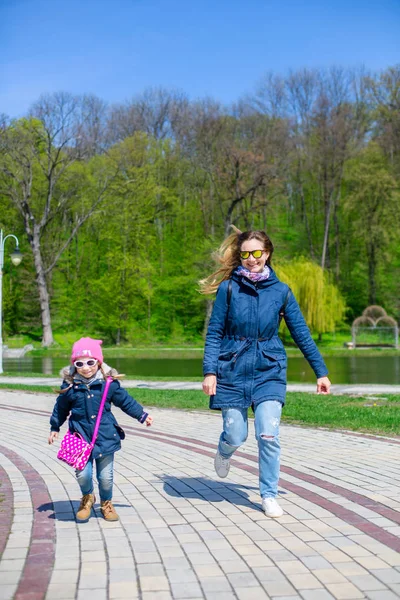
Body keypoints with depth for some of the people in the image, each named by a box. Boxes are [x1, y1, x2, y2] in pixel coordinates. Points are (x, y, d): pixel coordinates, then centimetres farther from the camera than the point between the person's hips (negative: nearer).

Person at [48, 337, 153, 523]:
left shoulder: (109, 383, -4)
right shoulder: (70, 386, -3)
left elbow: (126, 401, 8)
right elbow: (61, 408, 12)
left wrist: (142, 415, 10)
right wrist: (54, 427, 20)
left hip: (105, 436, 0)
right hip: (81, 438, 0)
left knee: (106, 476, 6)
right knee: (83, 474, -6)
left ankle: (106, 503, 33)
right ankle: (87, 498, 26)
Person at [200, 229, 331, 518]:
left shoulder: (281, 291, 0)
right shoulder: (229, 288, -4)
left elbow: (302, 333, 5)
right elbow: (214, 333, -2)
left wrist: (321, 371, 6)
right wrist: (209, 371, -11)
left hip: (269, 372, 1)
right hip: (232, 371, 0)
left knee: (269, 436, -8)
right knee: (235, 436, 5)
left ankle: (269, 496, 11)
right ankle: (224, 453, 43)